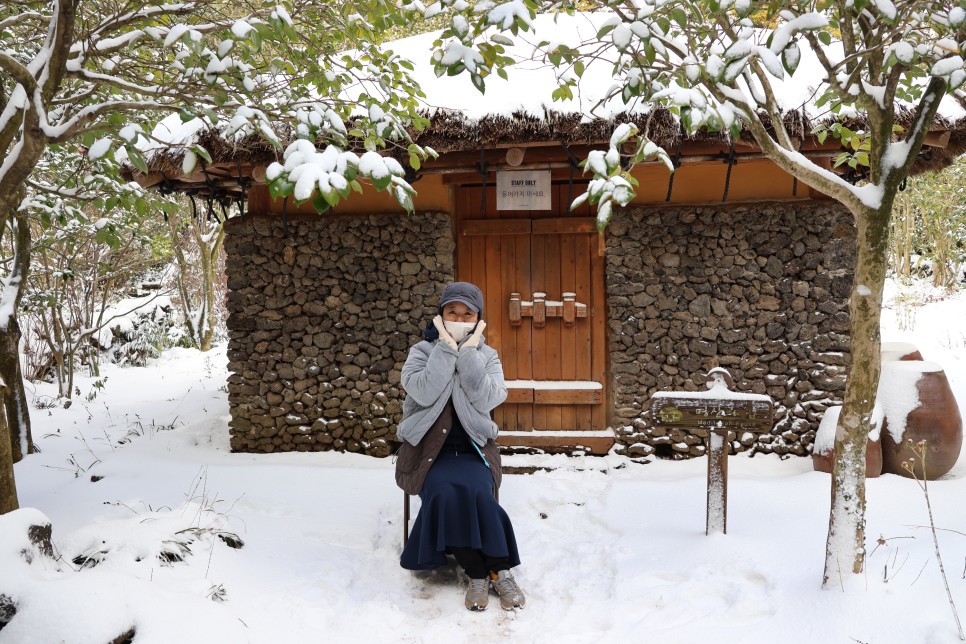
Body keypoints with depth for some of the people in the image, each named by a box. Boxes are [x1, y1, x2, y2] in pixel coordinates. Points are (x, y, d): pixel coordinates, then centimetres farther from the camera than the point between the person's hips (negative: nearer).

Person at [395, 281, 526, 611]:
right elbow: (425, 393, -18)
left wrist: (468, 350, -12)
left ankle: (489, 572, -15)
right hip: (427, 448, -1)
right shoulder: (422, 351, 4)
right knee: (445, 491, -31)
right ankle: (488, 571, -16)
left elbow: (486, 399, -12)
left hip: (473, 448, 1)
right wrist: (446, 346, -15)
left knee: (474, 490, -31)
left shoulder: (487, 355, 8)